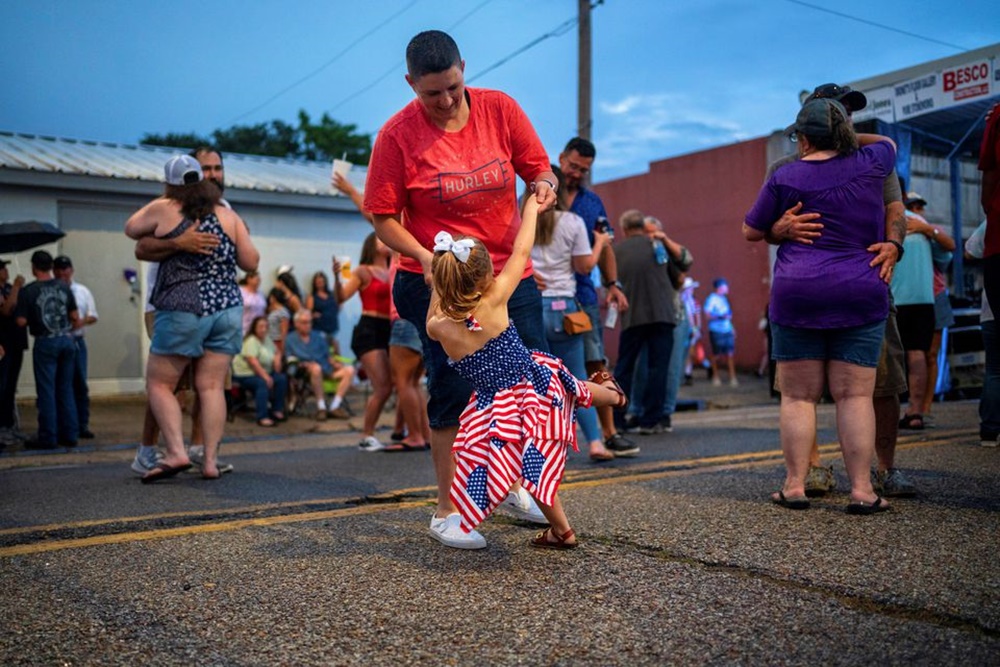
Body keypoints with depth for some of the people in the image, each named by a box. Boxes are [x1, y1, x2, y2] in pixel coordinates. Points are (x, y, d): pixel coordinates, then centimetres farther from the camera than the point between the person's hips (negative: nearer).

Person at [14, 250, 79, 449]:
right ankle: (69, 434, 12)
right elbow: (75, 317, 7)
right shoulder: (64, 287, 3)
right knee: (66, 389, 10)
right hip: (67, 340, 4)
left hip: (45, 343, -4)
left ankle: (48, 437, 5)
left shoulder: (28, 291, -9)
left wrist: (34, 319, 11)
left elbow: (21, 321, -9)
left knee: (46, 390, 2)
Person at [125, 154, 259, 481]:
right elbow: (251, 262, 7)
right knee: (211, 387, 4)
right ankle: (210, 461, 1)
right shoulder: (228, 215, 6)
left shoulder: (164, 209, -1)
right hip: (227, 309, 4)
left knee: (159, 384, 8)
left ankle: (176, 452, -5)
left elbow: (131, 229, 17)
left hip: (184, 311, -3)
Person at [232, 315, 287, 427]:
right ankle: (262, 417, -33)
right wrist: (265, 376, -29)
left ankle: (277, 411, 1)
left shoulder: (267, 339, 9)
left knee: (282, 378, -8)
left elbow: (276, 353, 18)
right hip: (245, 374, -9)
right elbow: (253, 361, -27)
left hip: (264, 372, 9)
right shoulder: (251, 341, -19)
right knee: (263, 383, -33)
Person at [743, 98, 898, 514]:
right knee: (855, 396, 2)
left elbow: (751, 232, 10)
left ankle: (795, 485, 6)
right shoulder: (869, 165, 6)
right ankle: (861, 490, 2)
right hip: (861, 296, 1)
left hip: (796, 293, -1)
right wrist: (848, 137, 37)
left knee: (798, 396, 5)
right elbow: (887, 143, 31)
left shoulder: (785, 178, 0)